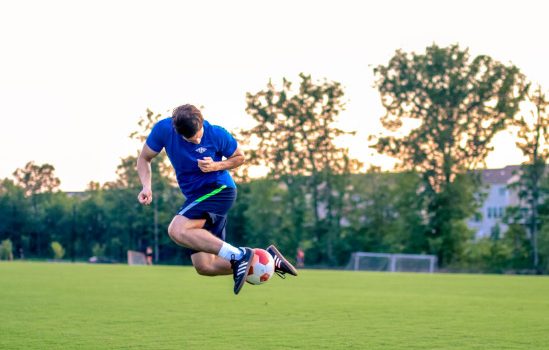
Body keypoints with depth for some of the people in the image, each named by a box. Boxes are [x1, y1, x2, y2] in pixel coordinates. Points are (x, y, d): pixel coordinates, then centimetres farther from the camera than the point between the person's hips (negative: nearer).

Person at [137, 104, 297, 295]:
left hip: (220, 190, -6)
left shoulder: (217, 134, -13)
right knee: (204, 267, -2)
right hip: (195, 197, 6)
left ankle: (238, 255, -28)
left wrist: (216, 166, -16)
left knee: (177, 230, -29)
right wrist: (146, 187, -13)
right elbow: (144, 159, 5)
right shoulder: (163, 129, -8)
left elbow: (240, 157, 4)